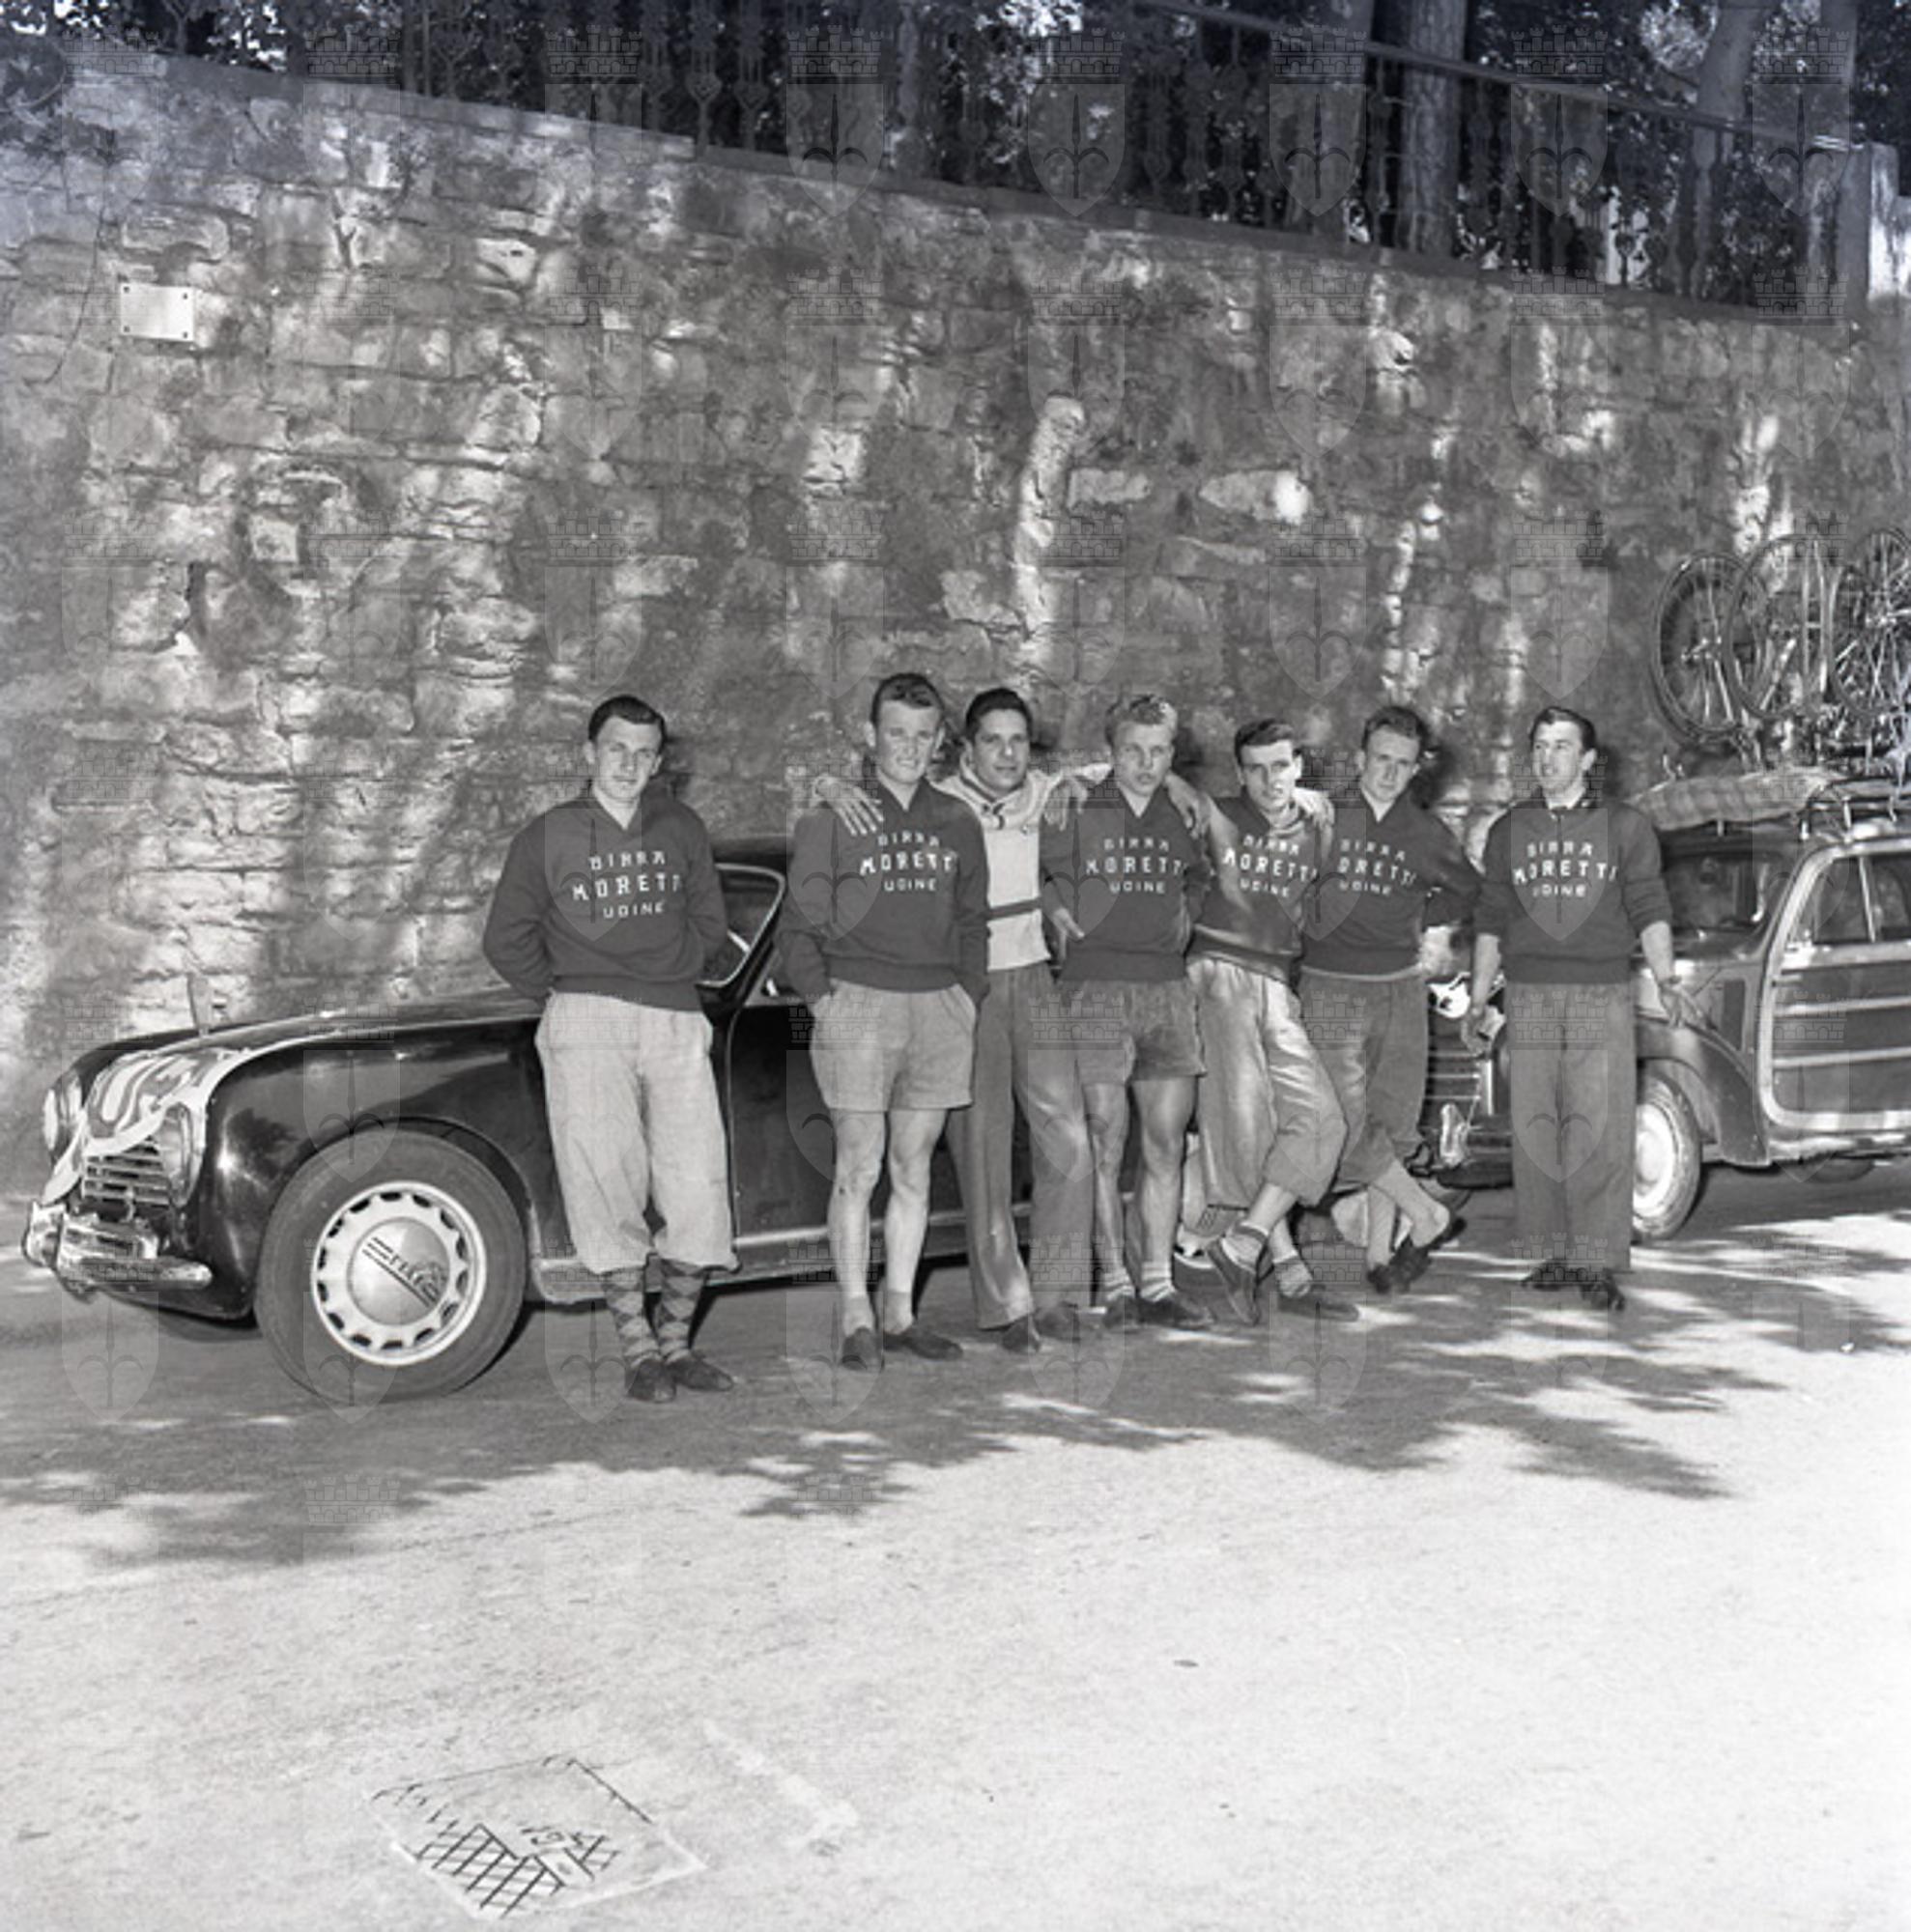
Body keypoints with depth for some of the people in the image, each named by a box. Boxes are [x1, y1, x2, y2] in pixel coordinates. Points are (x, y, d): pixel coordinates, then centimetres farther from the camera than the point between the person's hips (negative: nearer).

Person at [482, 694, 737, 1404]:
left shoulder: (682, 830, 14)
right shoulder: (548, 835, 7)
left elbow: (709, 923, 22)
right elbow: (506, 939, 11)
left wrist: (675, 977, 12)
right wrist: (560, 994, 7)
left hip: (676, 1024, 3)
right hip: (586, 1025, -2)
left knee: (699, 1188, -3)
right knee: (608, 1186, -8)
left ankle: (675, 1340, 10)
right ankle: (638, 1349, -2)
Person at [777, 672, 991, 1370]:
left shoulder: (956, 823, 14)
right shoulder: (830, 817, 1)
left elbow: (972, 921, 22)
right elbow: (799, 924, 2)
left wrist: (970, 994, 10)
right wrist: (822, 997, -8)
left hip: (939, 1010, 4)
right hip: (858, 1005, -4)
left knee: (914, 1168, 8)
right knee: (859, 1169, -3)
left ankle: (900, 1312, 16)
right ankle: (856, 1319, 5)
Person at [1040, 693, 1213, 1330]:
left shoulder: (1182, 816, 12)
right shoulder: (1075, 812, -1)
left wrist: (1186, 913, 14)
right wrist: (1057, 913, -6)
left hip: (1168, 989, 4)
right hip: (1095, 989, -4)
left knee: (1166, 1145, 5)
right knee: (1104, 1144, -2)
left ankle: (1157, 1285, 13)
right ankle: (1115, 1284, 7)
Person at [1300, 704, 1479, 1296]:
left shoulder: (1425, 834, 6)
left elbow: (1467, 889, 25)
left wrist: (1417, 916, 15)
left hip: (1399, 988, 3)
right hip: (1330, 990, -3)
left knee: (1393, 1127, 4)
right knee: (1349, 1126, -13)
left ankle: (1379, 1252, 14)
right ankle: (1429, 1216, 5)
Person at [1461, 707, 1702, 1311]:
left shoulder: (1626, 828, 8)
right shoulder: (1509, 830, 15)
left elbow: (1650, 912, 5)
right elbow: (1491, 921, 16)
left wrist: (1667, 979, -10)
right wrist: (1477, 1001, 12)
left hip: (1603, 996, -2)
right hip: (1528, 997, 2)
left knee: (1600, 1134, -7)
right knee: (1534, 1130, 0)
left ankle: (1598, 1263, -3)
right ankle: (1551, 1255, 9)